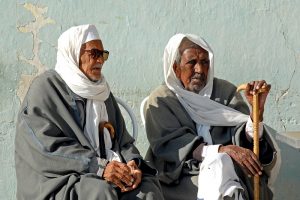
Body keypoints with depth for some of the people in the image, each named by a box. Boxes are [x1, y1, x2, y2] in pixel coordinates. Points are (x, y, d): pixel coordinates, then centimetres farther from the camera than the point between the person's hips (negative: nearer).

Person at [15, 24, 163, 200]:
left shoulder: (101, 90, 18)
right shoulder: (46, 87, -2)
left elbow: (121, 138, 15)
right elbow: (47, 146, -13)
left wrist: (132, 162, -8)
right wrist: (98, 166, -22)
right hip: (60, 179, -5)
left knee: (148, 185, -22)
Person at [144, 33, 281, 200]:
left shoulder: (225, 91, 9)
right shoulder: (160, 100, 3)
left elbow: (246, 139, -1)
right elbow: (170, 145, -11)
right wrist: (224, 150, -22)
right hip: (183, 178, -2)